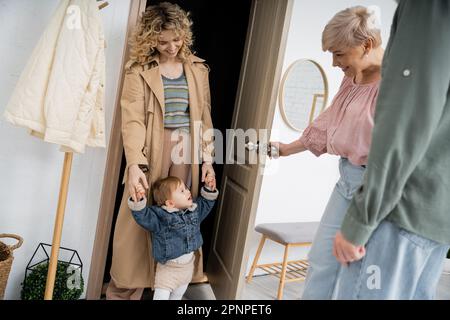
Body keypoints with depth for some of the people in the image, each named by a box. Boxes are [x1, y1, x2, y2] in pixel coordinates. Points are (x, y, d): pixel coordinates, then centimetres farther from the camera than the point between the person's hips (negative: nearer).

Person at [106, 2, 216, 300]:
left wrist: (208, 159, 6)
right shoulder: (139, 70, -1)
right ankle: (124, 290, 16)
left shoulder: (197, 69, 11)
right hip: (151, 155, -3)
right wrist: (135, 164, -23)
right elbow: (133, 119, -11)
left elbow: (204, 117, 11)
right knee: (140, 219, 1)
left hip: (186, 155, 3)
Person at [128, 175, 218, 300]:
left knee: (177, 296, 26)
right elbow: (143, 216, -33)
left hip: (188, 265, 6)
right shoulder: (160, 216, -23)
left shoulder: (194, 209, -2)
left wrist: (209, 190, 3)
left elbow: (205, 204, 16)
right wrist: (138, 201, -50)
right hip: (168, 267, -6)